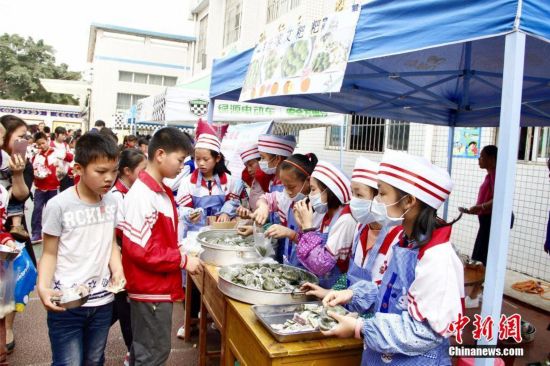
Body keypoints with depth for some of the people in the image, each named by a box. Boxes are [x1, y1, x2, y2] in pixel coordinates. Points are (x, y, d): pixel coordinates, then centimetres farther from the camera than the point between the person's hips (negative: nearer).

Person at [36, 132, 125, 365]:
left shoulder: (111, 203, 1)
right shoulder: (58, 205, -14)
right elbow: (50, 253, -6)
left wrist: (117, 270, -8)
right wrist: (43, 287, -23)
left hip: (102, 301, 5)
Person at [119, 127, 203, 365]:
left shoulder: (162, 191, 8)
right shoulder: (141, 195, -21)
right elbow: (139, 250, -24)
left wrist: (179, 249, 5)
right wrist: (182, 260, -20)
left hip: (159, 286, 9)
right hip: (150, 289, -9)